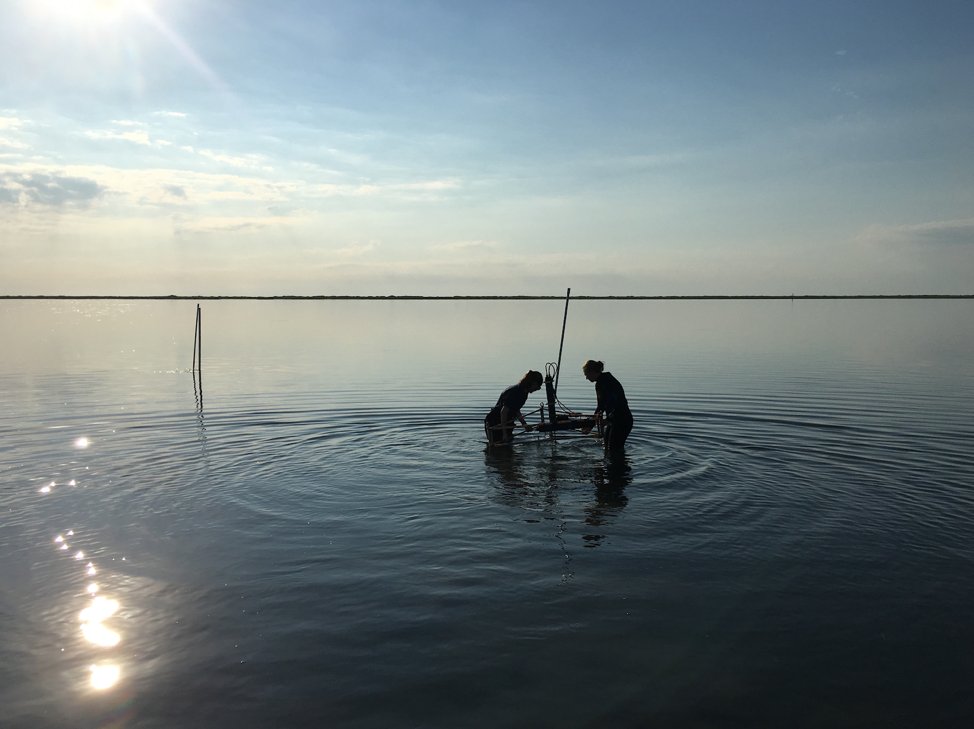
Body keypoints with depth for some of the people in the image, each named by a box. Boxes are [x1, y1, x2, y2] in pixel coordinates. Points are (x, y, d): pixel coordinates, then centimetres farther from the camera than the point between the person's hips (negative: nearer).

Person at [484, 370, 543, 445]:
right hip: (495, 424, -10)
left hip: (506, 423, 10)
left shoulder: (523, 392, 4)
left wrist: (524, 423, 5)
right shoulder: (515, 392, -25)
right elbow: (503, 412, -27)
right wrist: (504, 434, -25)